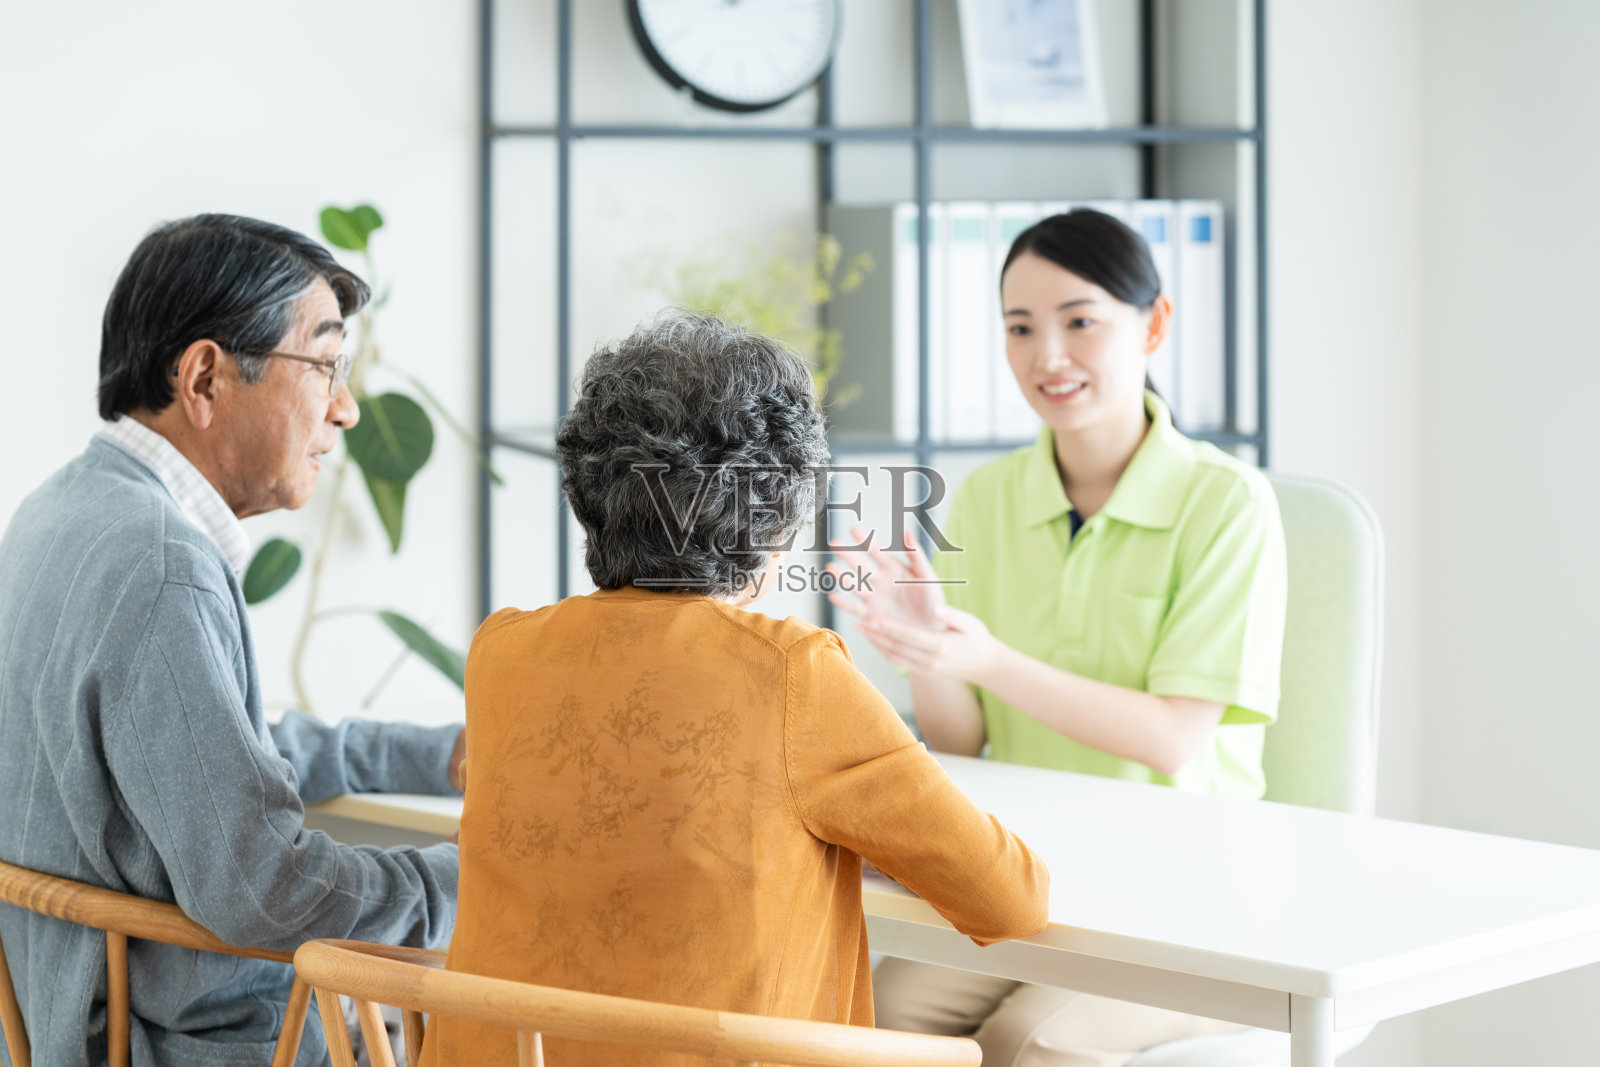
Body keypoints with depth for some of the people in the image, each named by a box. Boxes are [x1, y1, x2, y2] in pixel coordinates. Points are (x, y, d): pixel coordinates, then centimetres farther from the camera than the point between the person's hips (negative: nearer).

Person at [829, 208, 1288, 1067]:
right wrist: (923, 647, -17)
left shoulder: (1224, 500, -9)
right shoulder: (986, 497, 6)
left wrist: (988, 659, -25)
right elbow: (958, 742, 5)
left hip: (1180, 878, -3)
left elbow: (1177, 745, -15)